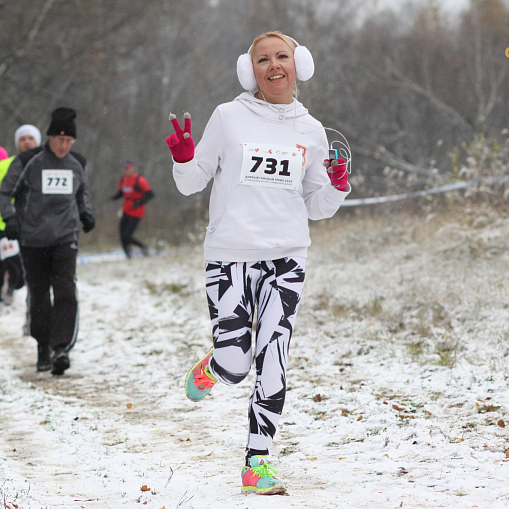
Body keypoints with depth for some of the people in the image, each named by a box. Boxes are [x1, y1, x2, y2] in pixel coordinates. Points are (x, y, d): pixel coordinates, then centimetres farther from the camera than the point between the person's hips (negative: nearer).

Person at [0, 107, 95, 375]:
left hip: (65, 239, 2)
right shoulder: (28, 162, -6)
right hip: (33, 239, -1)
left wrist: (85, 212, 9)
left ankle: (61, 347, -19)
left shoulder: (77, 164, 6)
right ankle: (43, 347, 22)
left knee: (66, 293, -14)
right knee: (38, 295, 6)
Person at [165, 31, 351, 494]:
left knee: (273, 364, -8)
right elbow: (192, 183, 8)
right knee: (235, 366, -9)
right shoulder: (229, 118, 3)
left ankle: (257, 463, 1)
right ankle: (209, 368, 29)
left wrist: (337, 186, -3)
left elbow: (317, 206, 18)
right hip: (230, 254, -2)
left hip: (286, 257, 2)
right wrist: (183, 157, -13)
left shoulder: (311, 131, 11)